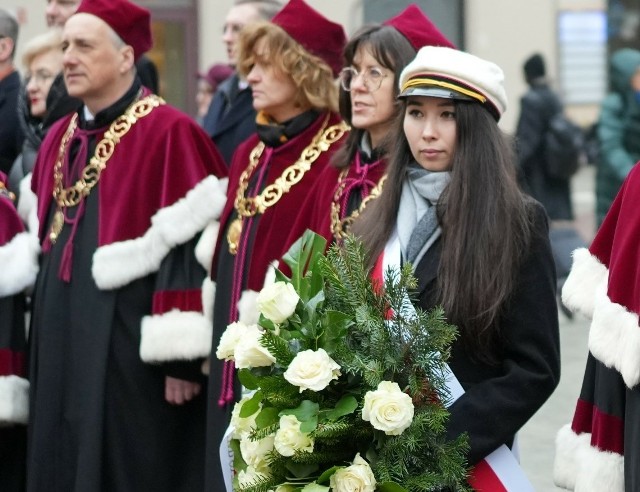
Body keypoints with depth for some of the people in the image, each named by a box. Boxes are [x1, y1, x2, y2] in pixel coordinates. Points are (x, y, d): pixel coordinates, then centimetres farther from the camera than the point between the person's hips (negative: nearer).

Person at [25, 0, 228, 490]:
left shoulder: (169, 134, -11)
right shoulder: (60, 138, 13)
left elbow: (189, 250, -16)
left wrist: (182, 356, -19)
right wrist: (45, 335, 18)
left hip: (129, 345, -7)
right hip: (63, 342, 8)